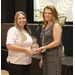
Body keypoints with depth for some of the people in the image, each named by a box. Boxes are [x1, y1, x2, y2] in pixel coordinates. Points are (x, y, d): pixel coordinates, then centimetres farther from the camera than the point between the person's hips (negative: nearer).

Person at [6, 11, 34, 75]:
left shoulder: (27, 31, 15)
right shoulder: (13, 30, -10)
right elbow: (9, 46, -21)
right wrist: (25, 50, -20)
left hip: (27, 63, 7)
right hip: (15, 63, -7)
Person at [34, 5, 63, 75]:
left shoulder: (56, 25, -7)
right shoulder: (46, 26, 16)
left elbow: (56, 42, -15)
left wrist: (42, 48, -14)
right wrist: (42, 59, 16)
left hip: (54, 56, -7)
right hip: (46, 56, 7)